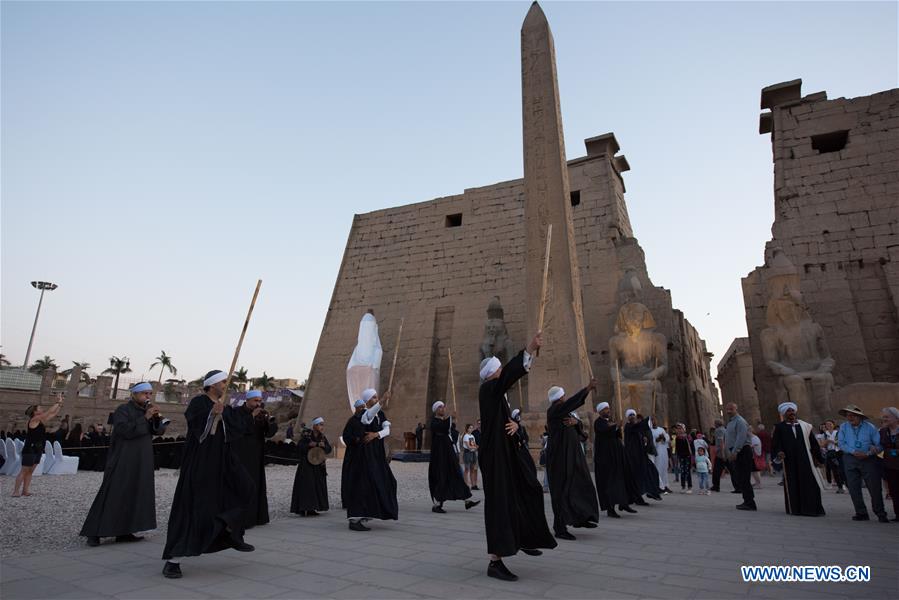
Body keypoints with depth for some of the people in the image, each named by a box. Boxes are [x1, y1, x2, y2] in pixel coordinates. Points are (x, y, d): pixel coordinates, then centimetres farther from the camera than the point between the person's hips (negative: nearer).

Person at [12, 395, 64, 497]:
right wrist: (58, 402, -8)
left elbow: (53, 414, 18)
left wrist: (60, 404, 11)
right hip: (29, 450, -8)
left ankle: (25, 490, 13)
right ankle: (15, 492, -1)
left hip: (37, 450, 8)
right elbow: (50, 412, -17)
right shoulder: (34, 420, -12)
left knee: (30, 471, 9)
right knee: (24, 471, -5)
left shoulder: (41, 421, 10)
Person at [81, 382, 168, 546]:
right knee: (113, 495, -6)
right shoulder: (123, 410, -8)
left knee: (134, 495, 6)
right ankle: (94, 532, 2)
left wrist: (156, 418, -13)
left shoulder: (147, 410, 11)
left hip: (141, 462, 7)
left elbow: (160, 430, 4)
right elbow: (125, 430, -22)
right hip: (122, 462, -7)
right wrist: (145, 418, -24)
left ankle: (123, 531, 12)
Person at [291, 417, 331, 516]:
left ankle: (312, 508, 12)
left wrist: (323, 446, -18)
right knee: (306, 486, -9)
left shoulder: (322, 437, 6)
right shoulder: (306, 435, -8)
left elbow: (329, 449, 2)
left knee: (317, 486, 5)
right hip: (306, 466, -5)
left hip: (318, 466, 6)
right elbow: (298, 447, -11)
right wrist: (309, 445, -24)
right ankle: (304, 509, -4)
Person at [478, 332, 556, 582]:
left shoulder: (499, 395, 14)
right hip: (495, 456, -10)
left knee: (529, 491, 19)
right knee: (500, 503, -7)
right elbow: (510, 373, -31)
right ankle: (495, 562, 1)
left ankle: (523, 539, 37)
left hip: (506, 454, 10)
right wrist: (530, 348, -38)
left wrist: (515, 424, -9)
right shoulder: (488, 390, -15)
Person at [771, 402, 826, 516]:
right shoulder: (779, 427, 3)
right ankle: (794, 509, 14)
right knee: (792, 485, 5)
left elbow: (813, 443, 11)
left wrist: (818, 457, 4)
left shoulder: (805, 426, 9)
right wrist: (778, 452, -20)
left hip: (805, 460, 1)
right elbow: (775, 443, -2)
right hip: (789, 462, -1)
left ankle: (813, 509, 6)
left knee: (811, 484, -2)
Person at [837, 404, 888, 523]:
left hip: (869, 460, -2)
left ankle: (880, 514, 13)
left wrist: (869, 453, -18)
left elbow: (880, 444, -4)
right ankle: (861, 513, 14)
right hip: (850, 460, 2)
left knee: (874, 487, -2)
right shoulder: (843, 427, 6)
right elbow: (841, 444, 0)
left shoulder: (869, 427, -1)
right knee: (853, 488, 3)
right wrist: (854, 452, -14)